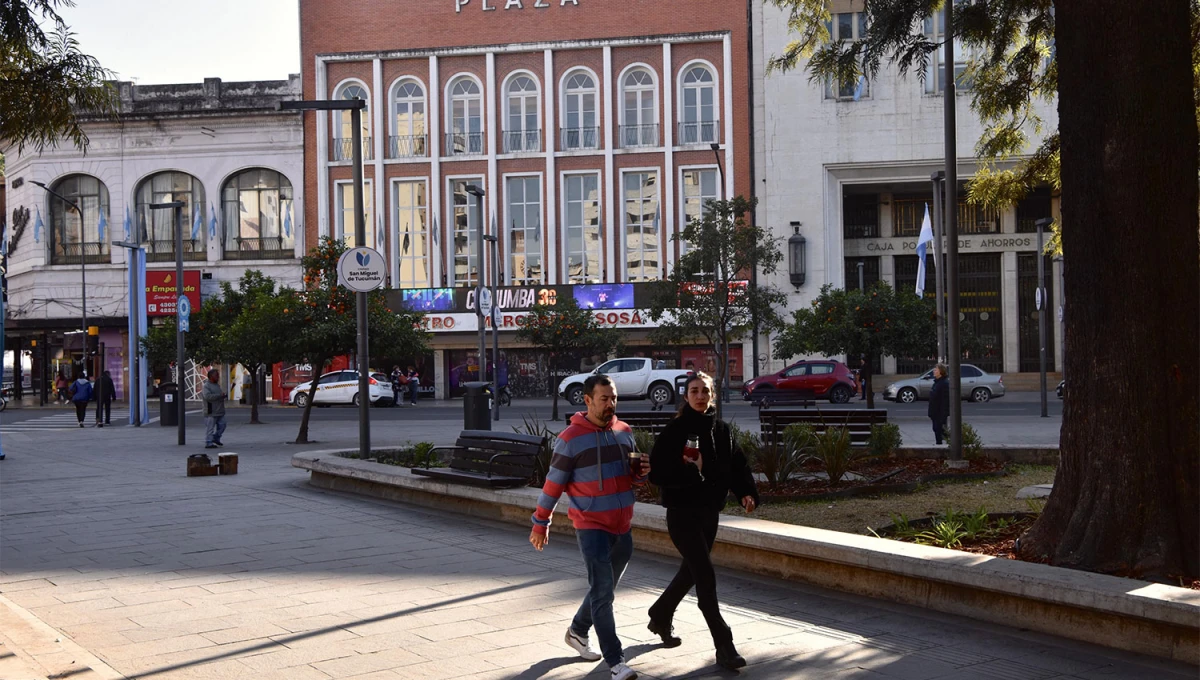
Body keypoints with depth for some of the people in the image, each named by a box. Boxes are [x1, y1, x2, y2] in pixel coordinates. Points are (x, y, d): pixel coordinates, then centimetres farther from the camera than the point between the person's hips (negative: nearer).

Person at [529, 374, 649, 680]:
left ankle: (577, 632, 40)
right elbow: (553, 484, -5)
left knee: (605, 589, 19)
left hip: (622, 526, 6)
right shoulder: (570, 438, -11)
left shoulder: (624, 432, 7)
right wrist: (540, 524, -1)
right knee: (602, 591, -11)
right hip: (591, 526, -6)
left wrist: (643, 471, -6)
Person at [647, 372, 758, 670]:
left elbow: (738, 465, 8)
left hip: (710, 512, 6)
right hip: (682, 514, -6)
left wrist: (746, 492, -8)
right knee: (706, 576, -11)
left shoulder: (722, 430, 5)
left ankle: (661, 616, 44)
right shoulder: (675, 431, -11)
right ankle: (724, 646, -8)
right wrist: (691, 470, -25)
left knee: (691, 571, 19)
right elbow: (657, 472, -16)